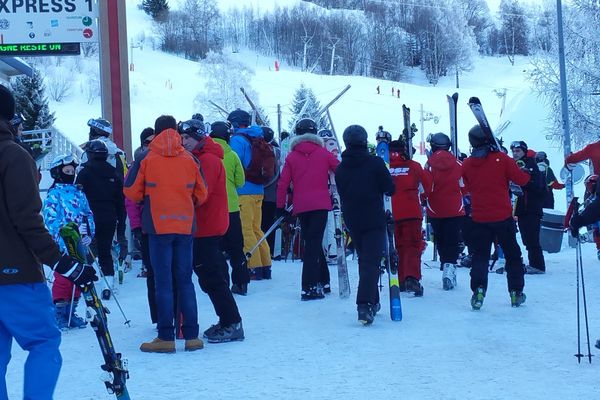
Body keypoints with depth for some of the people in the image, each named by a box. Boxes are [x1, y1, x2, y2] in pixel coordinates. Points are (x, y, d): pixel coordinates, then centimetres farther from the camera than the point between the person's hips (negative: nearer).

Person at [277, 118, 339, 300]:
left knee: (312, 243, 16)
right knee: (314, 244, -6)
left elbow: (283, 183, 2)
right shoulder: (323, 153, 3)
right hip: (321, 205, -2)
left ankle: (322, 281, 20)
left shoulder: (291, 157, 5)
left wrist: (280, 206, 8)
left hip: (301, 207, 2)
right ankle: (309, 288, -14)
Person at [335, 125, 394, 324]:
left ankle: (372, 302, 24)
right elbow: (390, 189, -5)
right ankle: (365, 304, -24)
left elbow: (341, 195, 10)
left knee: (364, 260, 18)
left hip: (352, 223, 4)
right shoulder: (375, 163, -9)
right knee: (371, 262, -8)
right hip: (374, 221, -4)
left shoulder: (340, 169, 3)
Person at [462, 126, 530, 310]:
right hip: (503, 217, -1)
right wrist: (527, 171, 14)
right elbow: (521, 179, -6)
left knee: (480, 256, 9)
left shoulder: (466, 164, -1)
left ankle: (478, 291, -9)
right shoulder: (502, 159, -9)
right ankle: (516, 293, 15)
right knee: (512, 255, 13)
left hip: (479, 219, 2)